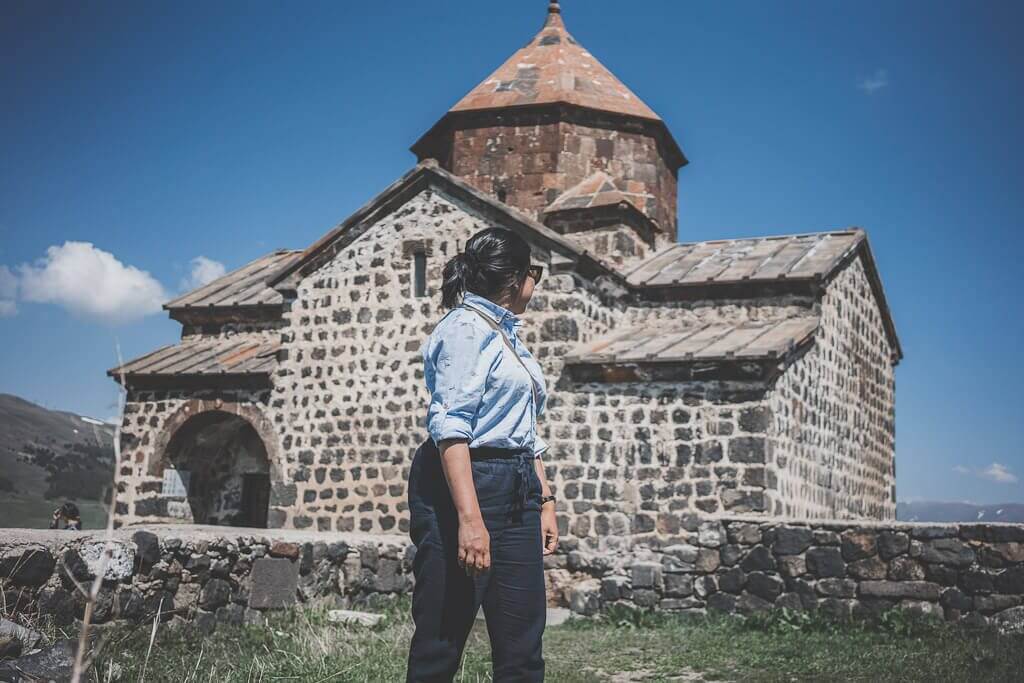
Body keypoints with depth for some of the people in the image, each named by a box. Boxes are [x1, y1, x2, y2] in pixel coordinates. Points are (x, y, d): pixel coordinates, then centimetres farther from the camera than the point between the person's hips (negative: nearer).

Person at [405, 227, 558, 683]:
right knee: (441, 644, -3)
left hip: (516, 493, 9)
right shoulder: (466, 327, -7)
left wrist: (545, 500, 17)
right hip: (463, 486, -9)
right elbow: (450, 426, -17)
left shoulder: (507, 334, 21)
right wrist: (469, 517, -25)